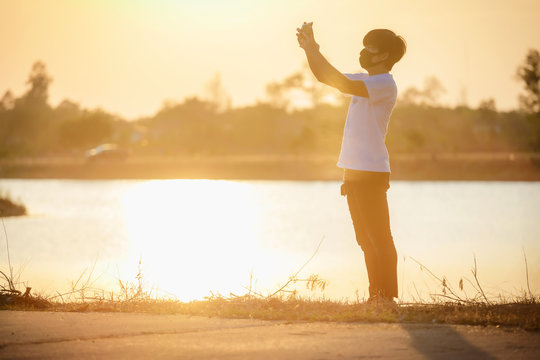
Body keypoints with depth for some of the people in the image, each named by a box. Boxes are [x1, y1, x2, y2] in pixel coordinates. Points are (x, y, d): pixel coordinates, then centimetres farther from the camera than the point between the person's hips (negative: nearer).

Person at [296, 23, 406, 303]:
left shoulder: (385, 84, -12)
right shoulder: (365, 81, 17)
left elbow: (345, 85, -24)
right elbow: (324, 77, 22)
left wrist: (314, 52, -20)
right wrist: (310, 49, 6)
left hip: (371, 173, -9)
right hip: (354, 171, 9)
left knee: (379, 238, -8)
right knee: (366, 239, 12)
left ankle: (387, 297, -6)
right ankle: (376, 296, 17)